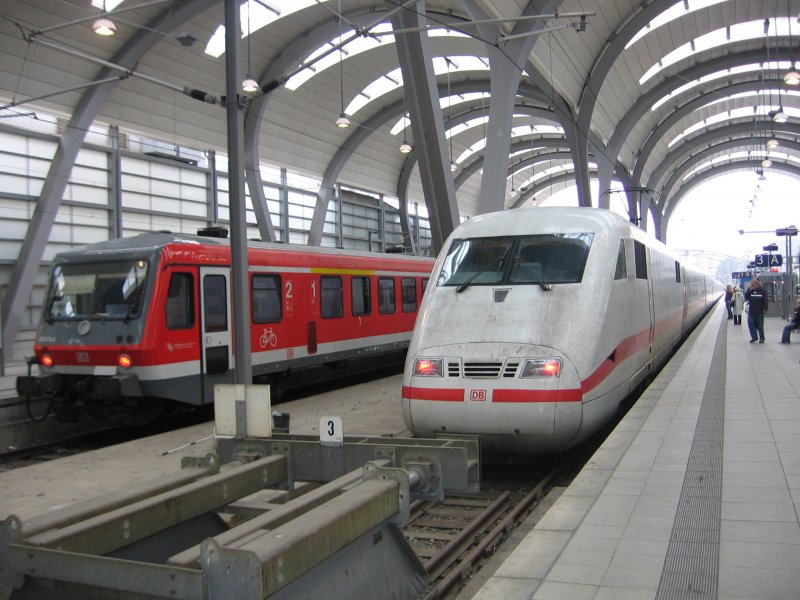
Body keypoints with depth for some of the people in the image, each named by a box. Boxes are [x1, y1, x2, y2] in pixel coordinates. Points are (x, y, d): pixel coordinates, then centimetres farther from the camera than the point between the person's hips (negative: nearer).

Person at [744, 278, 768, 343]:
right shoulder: (749, 290, 7)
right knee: (750, 323, -5)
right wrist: (750, 290, -14)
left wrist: (765, 309, -13)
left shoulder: (762, 290, -4)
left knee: (760, 325, 4)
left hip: (759, 311, -3)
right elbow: (746, 297, -4)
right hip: (751, 311, 3)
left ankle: (761, 338, 14)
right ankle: (754, 337, 6)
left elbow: (765, 300, -6)